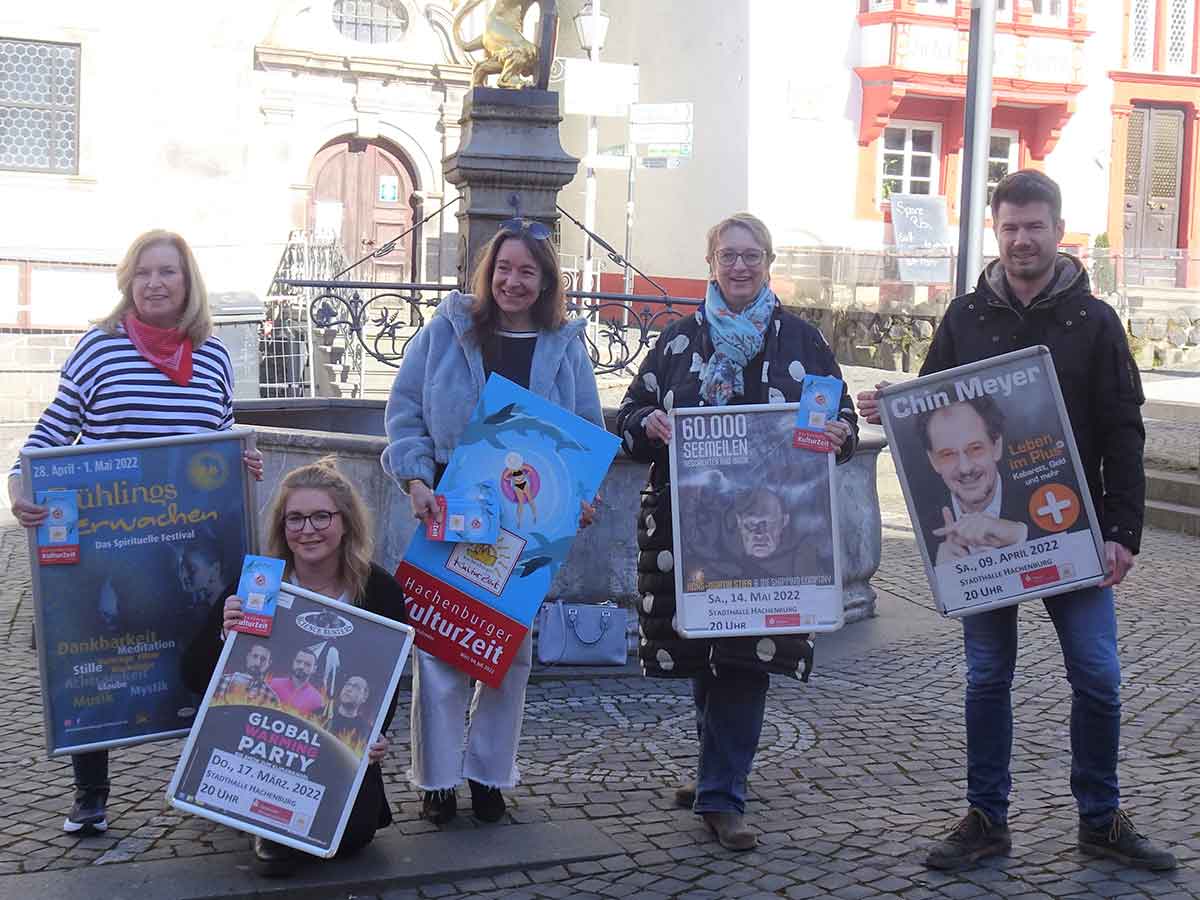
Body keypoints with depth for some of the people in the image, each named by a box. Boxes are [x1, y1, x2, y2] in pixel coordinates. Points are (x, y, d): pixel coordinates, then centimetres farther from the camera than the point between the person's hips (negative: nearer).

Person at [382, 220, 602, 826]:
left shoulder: (564, 347, 5)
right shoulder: (446, 331, -1)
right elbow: (404, 410, -1)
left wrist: (582, 494, -9)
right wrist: (415, 479, -14)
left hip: (528, 521, 2)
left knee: (512, 647, 9)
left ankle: (489, 774, 23)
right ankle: (436, 779, 11)